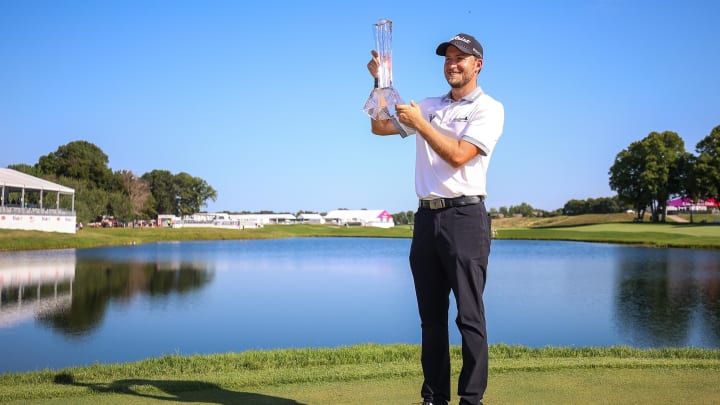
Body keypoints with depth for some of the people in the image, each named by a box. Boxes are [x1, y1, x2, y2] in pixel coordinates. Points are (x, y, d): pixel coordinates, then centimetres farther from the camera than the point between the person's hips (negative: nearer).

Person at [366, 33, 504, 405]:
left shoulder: (489, 109, 0)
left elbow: (458, 155, -13)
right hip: (427, 217, 6)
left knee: (470, 315, -5)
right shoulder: (428, 106, 17)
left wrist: (419, 123, -12)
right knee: (431, 315, 8)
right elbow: (379, 127, 14)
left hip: (464, 216, -6)